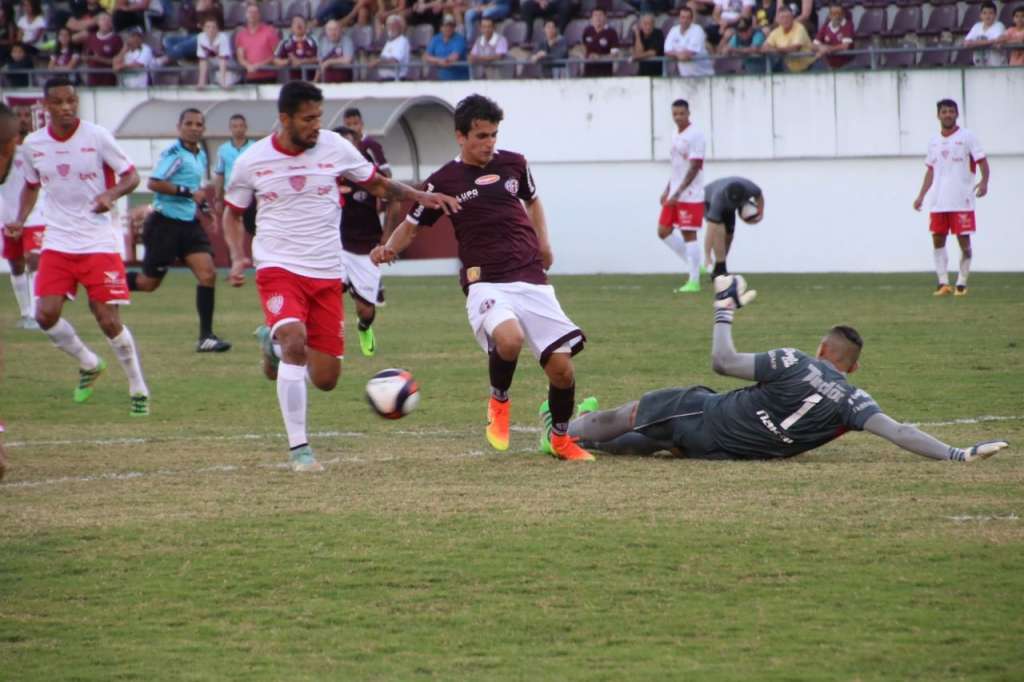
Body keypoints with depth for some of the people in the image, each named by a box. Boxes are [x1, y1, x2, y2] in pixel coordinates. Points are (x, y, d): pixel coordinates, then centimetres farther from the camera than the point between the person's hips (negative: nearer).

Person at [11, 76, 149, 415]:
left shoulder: (97, 137, -9)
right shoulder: (33, 144, 2)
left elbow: (131, 176, -3)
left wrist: (111, 194, -23)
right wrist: (20, 221, 3)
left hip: (98, 243, -4)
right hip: (57, 243, 4)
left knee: (108, 319, -8)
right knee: (45, 314, -9)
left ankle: (138, 389, 10)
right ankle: (88, 364, 19)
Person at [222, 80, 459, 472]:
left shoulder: (335, 148, -1)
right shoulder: (252, 161, -3)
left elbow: (378, 185, 11)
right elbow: (232, 214, 12)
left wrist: (421, 197, -5)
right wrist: (237, 257, -5)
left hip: (327, 274, 3)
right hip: (278, 267, -3)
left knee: (325, 378, 1)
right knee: (295, 340, -30)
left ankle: (275, 343, 34)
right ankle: (298, 448, -19)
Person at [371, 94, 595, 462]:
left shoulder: (513, 164, 11)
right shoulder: (444, 181, 1)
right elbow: (411, 225, 10)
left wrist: (543, 242, 14)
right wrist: (389, 248, -11)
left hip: (531, 280, 4)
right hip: (485, 283, -4)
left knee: (561, 367, -3)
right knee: (508, 338, -36)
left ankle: (561, 439, 24)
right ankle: (499, 400, -4)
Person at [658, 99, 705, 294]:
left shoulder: (695, 135, -13)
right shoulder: (675, 135, 13)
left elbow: (694, 168, -19)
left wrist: (677, 193, -22)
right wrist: (667, 191, 18)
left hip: (690, 196, -9)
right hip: (675, 195, 9)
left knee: (689, 235, -7)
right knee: (664, 232, 8)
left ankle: (694, 281, -2)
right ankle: (694, 266, 18)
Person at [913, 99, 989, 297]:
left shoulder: (966, 137, -2)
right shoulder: (934, 142, 13)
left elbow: (982, 161, -6)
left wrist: (984, 182, -24)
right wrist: (921, 196, 14)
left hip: (962, 201, -5)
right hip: (939, 202, 5)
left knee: (964, 241, -2)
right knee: (938, 240, 1)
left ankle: (961, 284, 5)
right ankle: (943, 283, 4)